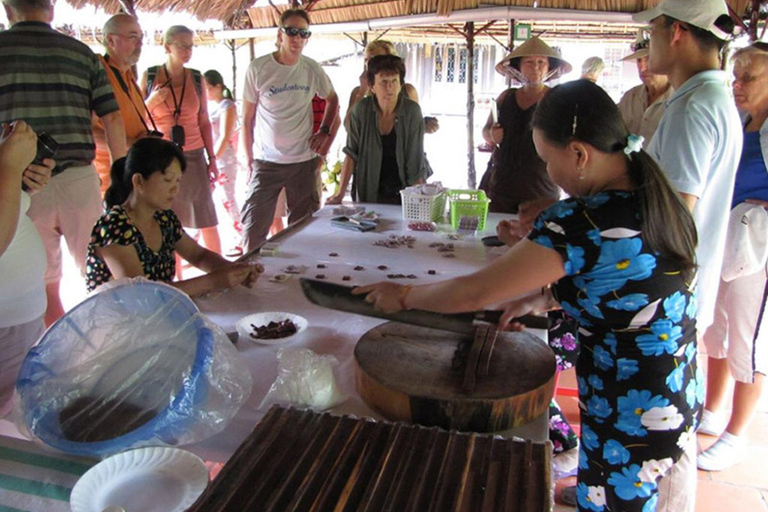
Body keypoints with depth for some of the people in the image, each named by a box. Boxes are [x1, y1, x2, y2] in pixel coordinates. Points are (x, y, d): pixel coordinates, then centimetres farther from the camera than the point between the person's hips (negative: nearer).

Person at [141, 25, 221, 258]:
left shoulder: (197, 78, 5)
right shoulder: (149, 76, 0)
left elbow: (204, 122, 8)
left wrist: (212, 158, 5)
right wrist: (152, 102, -14)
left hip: (193, 157, 1)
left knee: (207, 221, 1)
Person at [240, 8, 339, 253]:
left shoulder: (312, 69, 1)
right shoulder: (258, 68, -6)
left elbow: (332, 99, 19)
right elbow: (247, 119, 0)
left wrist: (325, 131, 5)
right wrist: (249, 160, -2)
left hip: (304, 161, 2)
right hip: (266, 162, -2)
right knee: (253, 229, -4)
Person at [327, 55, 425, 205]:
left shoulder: (412, 112, -11)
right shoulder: (362, 109, -9)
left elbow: (416, 164, -10)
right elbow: (351, 154, -5)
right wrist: (340, 194, -11)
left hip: (403, 196, 0)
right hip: (368, 196, 1)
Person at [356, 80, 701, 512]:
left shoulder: (580, 222, -29)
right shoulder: (654, 197, -2)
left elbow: (475, 293, -23)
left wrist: (403, 296, -8)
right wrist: (548, 296, 2)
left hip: (634, 420, -8)